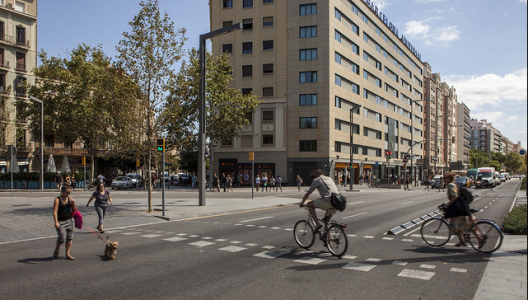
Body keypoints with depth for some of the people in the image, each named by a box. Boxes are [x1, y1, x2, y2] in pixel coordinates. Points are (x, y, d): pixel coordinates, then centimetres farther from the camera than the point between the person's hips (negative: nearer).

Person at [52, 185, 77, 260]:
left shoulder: (70, 199, 5)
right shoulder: (57, 200, -8)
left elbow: (74, 210, 11)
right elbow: (55, 211, -15)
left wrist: (73, 204, -9)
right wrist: (56, 222, -25)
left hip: (69, 220, 5)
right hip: (60, 222, -5)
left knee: (69, 238, 5)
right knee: (62, 239, -9)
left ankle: (68, 254, 14)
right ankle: (56, 251, 19)